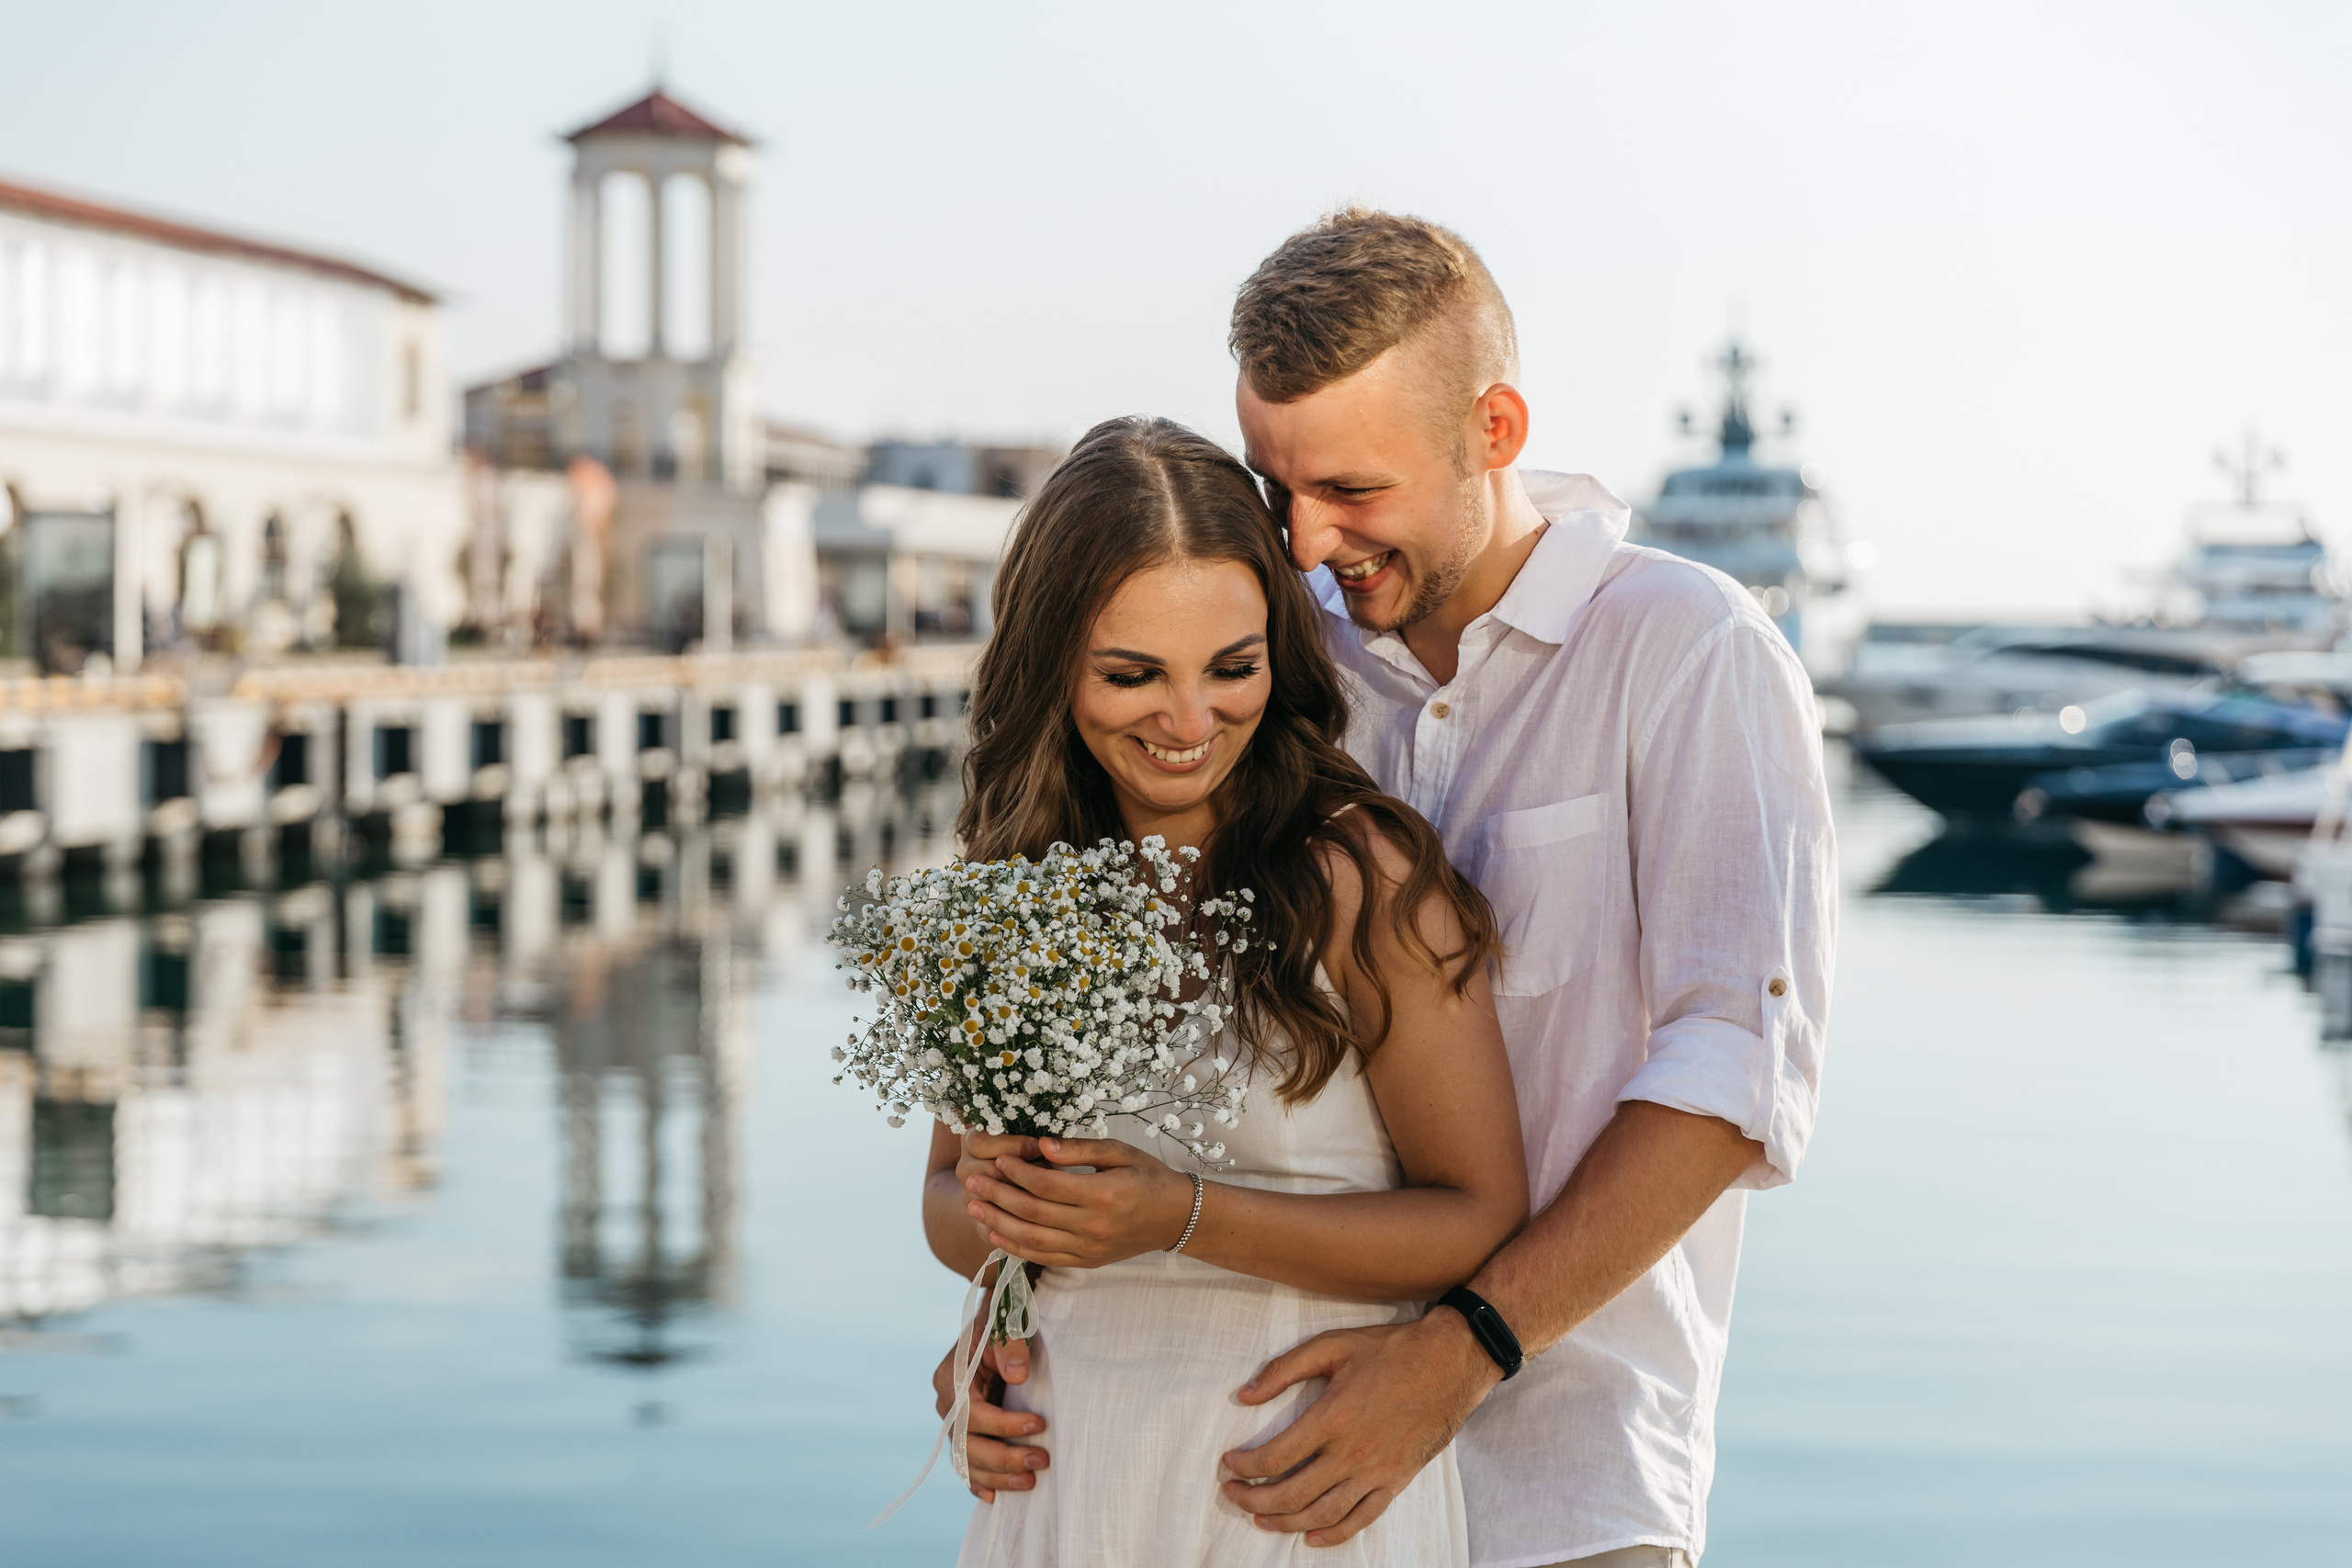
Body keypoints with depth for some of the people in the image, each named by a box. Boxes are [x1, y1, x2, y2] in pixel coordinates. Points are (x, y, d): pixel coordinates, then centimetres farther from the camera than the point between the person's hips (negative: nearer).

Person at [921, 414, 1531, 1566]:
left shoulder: (1363, 879, -14)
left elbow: (1484, 1223, -12)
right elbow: (947, 1197, 11)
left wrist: (1187, 1217, -22)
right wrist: (996, 1213, -12)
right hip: (1068, 1473, 4)